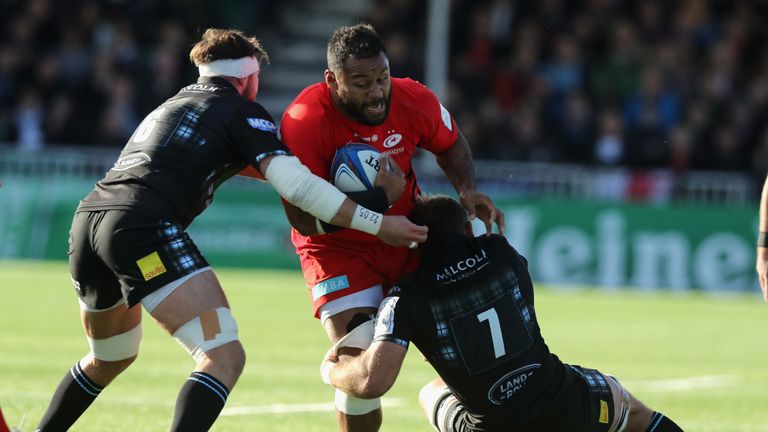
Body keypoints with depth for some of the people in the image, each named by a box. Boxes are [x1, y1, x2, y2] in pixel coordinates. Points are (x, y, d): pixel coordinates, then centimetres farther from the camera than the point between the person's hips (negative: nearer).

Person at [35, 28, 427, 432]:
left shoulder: (176, 104, 30)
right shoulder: (243, 112, 8)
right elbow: (294, 183, -5)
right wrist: (377, 224, -3)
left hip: (87, 218, 8)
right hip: (144, 228, -8)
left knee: (110, 358, 30)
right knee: (224, 356, -12)